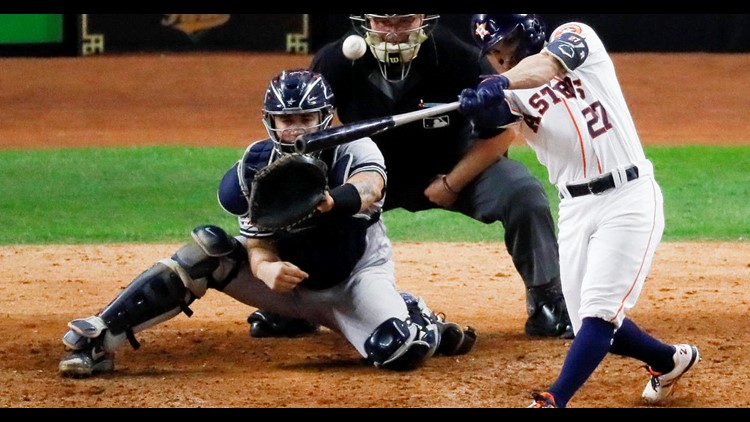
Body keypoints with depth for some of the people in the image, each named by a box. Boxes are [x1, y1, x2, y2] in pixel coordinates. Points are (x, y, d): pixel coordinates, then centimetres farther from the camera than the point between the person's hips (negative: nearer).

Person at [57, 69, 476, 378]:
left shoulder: (355, 151, -19)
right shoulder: (258, 168, -11)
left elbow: (369, 187, -43)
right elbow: (259, 248, -14)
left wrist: (329, 201, -67)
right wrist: (268, 270, -40)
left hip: (353, 281, -3)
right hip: (289, 277, 3)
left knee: (399, 351, -32)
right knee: (210, 249, -22)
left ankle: (424, 325, 9)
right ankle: (96, 340, -25)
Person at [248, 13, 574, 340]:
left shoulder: (458, 58, -27)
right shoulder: (335, 61, -23)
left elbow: (499, 130, -15)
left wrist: (452, 185, -20)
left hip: (455, 166, -1)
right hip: (371, 170, 1)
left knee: (522, 191, -26)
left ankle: (547, 302, -7)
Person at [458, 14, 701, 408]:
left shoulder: (574, 36, -1)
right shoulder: (510, 93, 8)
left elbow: (548, 65, -23)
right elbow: (493, 114, -15)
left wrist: (500, 83, -40)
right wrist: (479, 104, -38)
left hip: (628, 197, -6)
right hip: (575, 208, 6)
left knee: (599, 311, -15)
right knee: (591, 327, 7)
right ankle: (670, 360, 31)